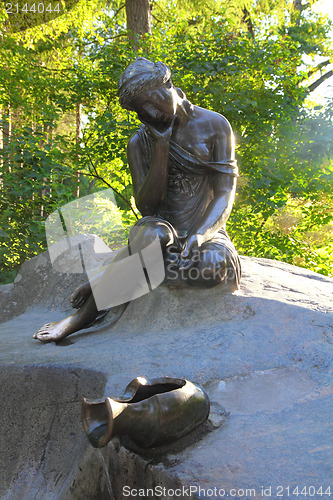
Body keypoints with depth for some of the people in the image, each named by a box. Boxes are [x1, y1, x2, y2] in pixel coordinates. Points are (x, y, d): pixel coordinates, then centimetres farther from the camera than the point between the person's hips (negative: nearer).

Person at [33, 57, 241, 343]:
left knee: (215, 265, -37)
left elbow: (225, 194, -7)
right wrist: (160, 146, -14)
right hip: (163, 226, 0)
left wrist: (198, 236, -26)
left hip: (205, 230, 0)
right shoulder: (140, 143, 4)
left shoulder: (214, 126, 0)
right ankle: (82, 317, -26)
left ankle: (104, 280, -22)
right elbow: (147, 207, -6)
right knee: (151, 235, -39)